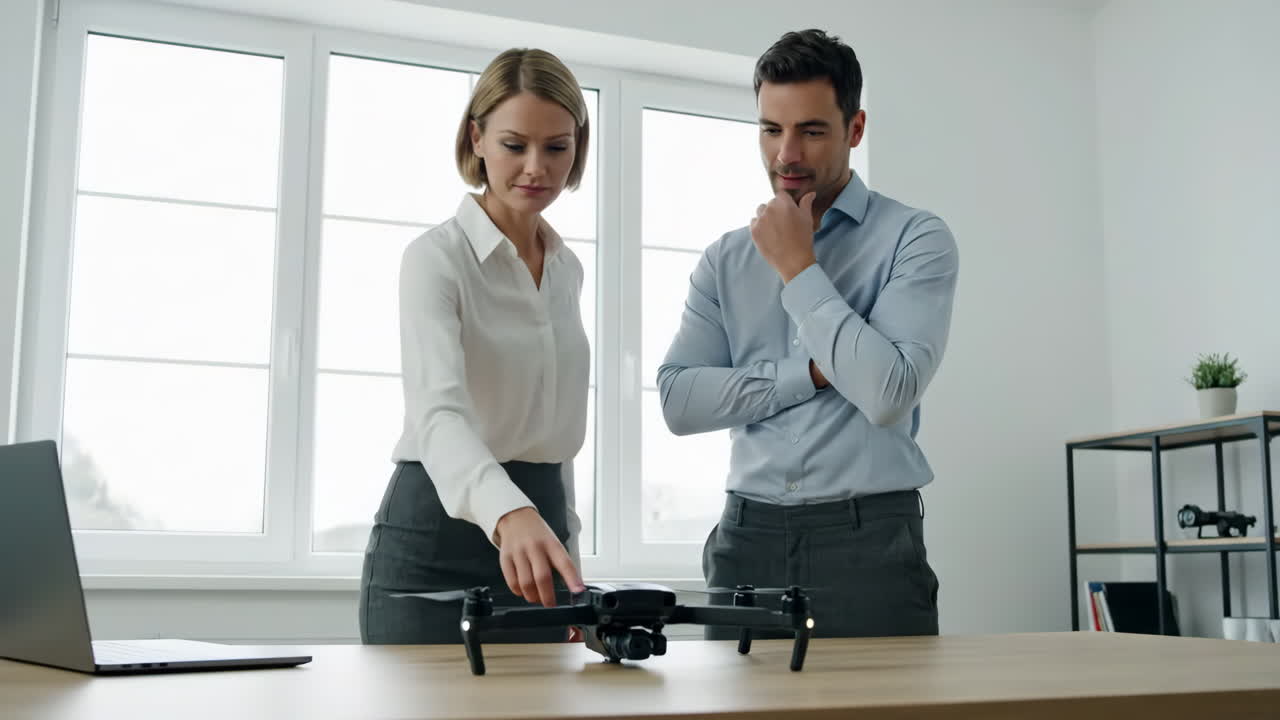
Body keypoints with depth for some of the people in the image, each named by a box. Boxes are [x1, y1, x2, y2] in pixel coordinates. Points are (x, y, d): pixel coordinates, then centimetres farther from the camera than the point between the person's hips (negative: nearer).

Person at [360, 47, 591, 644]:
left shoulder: (567, 268, 9)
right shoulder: (437, 257, -13)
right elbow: (438, 413, -31)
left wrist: (564, 558, 16)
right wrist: (509, 514, -49)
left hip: (536, 528, 6)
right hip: (438, 535, -6)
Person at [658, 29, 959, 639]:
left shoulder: (915, 239, -2)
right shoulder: (725, 260, 10)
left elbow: (889, 393, -17)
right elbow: (678, 402, -2)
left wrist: (798, 268, -10)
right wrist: (812, 372, -11)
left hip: (869, 538, -3)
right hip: (747, 539, 3)